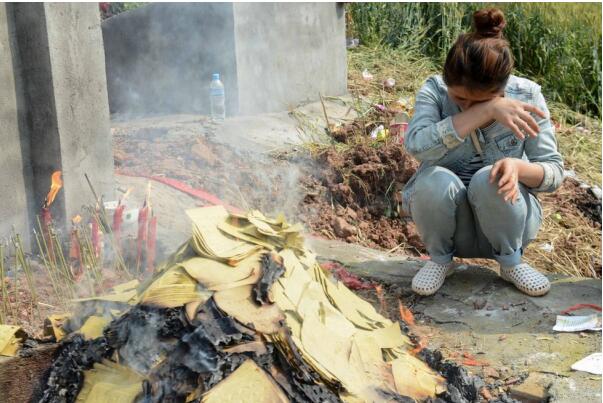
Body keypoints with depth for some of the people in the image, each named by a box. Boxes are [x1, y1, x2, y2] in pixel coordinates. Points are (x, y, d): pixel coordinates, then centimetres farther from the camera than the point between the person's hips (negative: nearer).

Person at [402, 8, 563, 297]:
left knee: (489, 179, -31)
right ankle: (440, 259, -1)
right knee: (435, 179, -31)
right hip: (450, 224, 0)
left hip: (505, 218, 0)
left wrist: (518, 167, -33)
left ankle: (511, 262, -2)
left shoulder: (526, 96, -13)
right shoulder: (434, 90, -15)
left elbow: (555, 170, -10)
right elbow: (416, 145, -35)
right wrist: (488, 110, -39)